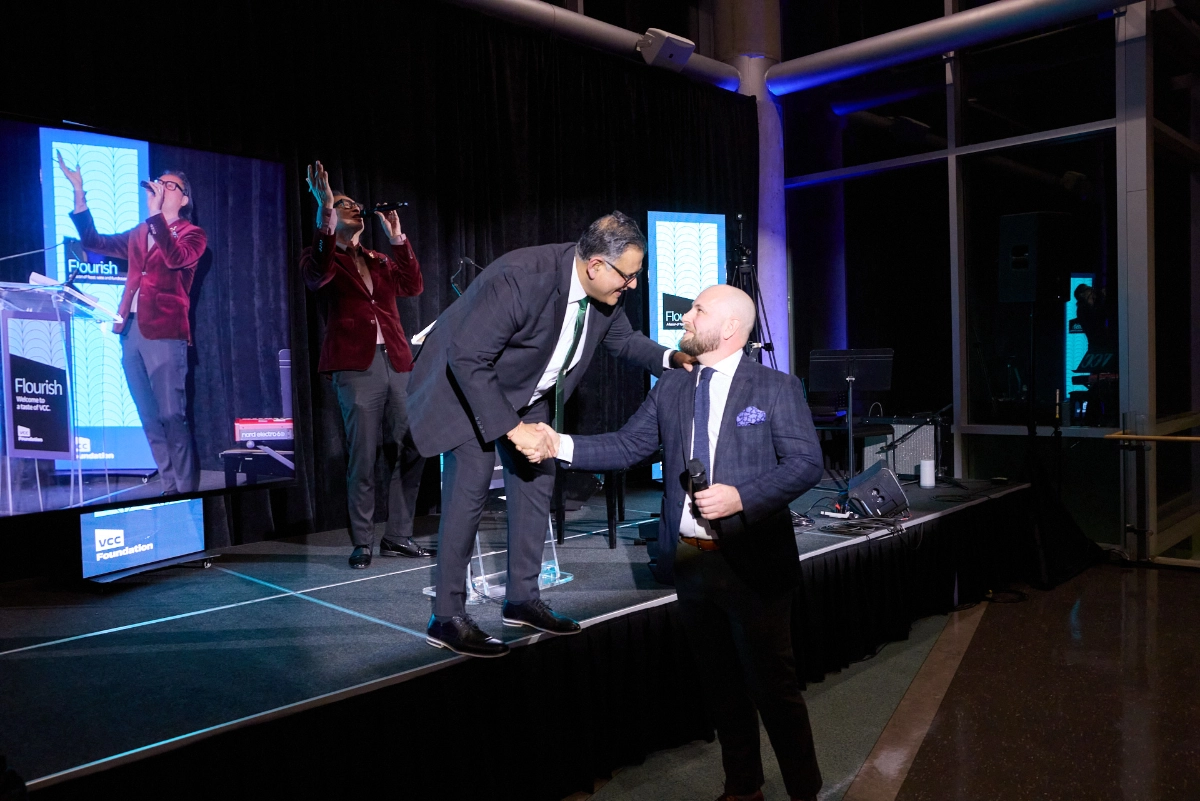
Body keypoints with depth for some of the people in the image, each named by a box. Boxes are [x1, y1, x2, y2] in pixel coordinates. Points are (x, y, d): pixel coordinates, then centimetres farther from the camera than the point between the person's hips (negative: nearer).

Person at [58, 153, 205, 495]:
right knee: (150, 420, 7)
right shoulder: (138, 235, 21)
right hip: (131, 332, 7)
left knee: (172, 417, -9)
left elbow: (175, 258, -18)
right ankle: (170, 489, 13)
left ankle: (187, 492, -2)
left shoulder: (193, 234, 2)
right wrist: (79, 195, 17)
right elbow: (93, 241, 23)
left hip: (164, 333, -7)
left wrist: (155, 213, -21)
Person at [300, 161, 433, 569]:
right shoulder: (321, 258, 8)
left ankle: (398, 536, 14)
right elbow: (318, 274, -17)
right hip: (356, 368, -5)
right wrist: (325, 211, -20)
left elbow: (413, 285, 8)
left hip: (397, 364, 6)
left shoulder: (380, 262, 24)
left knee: (409, 454, 3)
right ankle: (362, 543, 5)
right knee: (362, 461, -6)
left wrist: (397, 237, 5)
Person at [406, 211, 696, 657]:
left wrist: (673, 359, -15)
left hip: (530, 392, 7)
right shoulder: (520, 277, -36)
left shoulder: (605, 291, -13)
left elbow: (623, 341, 5)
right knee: (470, 488, -12)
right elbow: (467, 358, -33)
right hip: (469, 382, -7)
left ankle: (522, 599, 20)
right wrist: (511, 428, -33)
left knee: (536, 483, 6)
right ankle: (447, 618, -1)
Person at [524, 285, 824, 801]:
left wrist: (742, 497, -22)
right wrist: (560, 445, -5)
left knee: (773, 688, 5)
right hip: (690, 561, 5)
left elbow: (806, 464, -10)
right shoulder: (670, 389, 9)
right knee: (720, 686, 18)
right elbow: (626, 447, 7)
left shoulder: (777, 389, -5)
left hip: (752, 564, -5)